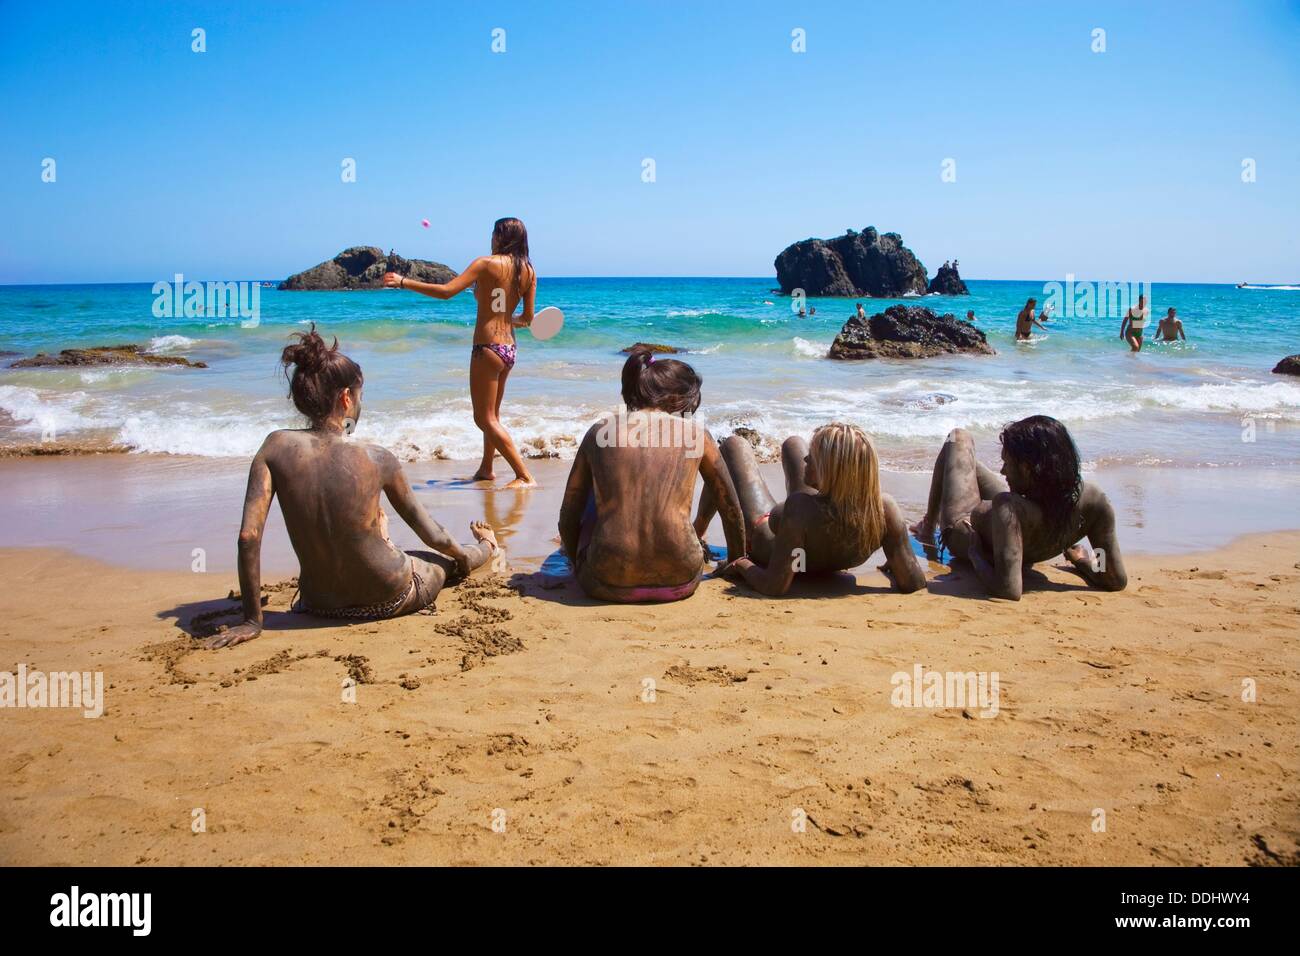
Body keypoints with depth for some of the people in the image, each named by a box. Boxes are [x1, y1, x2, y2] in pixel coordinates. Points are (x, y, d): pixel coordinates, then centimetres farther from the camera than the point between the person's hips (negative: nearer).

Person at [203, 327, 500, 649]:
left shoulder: (277, 447, -12)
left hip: (319, 606, 3)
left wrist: (251, 621, -7)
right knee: (451, 559, 33)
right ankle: (486, 547, 66)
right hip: (389, 601, -3)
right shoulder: (376, 458, -16)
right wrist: (483, 546, 19)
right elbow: (431, 534, -2)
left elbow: (248, 536, -17)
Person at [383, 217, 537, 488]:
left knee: (485, 419, -2)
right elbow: (528, 318, 9)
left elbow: (446, 291, -18)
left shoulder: (487, 263, -11)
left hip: (487, 346, -7)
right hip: (509, 348, 7)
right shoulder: (528, 270, 6)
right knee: (492, 414, 23)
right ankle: (486, 468, 35)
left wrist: (403, 282, -11)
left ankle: (525, 476, -8)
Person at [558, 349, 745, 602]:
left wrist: (577, 563, 32)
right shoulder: (695, 432, 6)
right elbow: (731, 509, 16)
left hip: (608, 585, -1)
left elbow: (568, 517, 13)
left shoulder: (600, 431, 6)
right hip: (680, 582, 1)